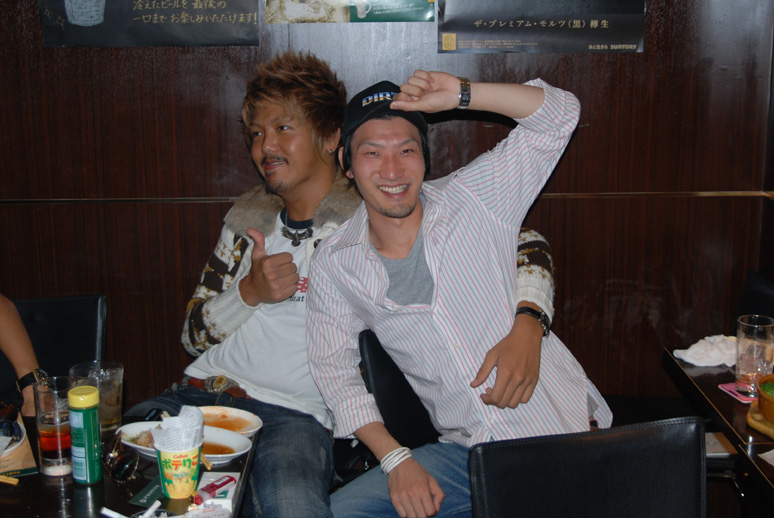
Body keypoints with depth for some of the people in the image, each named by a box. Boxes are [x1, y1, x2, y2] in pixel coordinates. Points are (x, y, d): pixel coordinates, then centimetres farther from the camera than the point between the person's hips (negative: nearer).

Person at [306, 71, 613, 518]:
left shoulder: (474, 200, -3)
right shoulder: (334, 266, 1)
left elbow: (560, 116, -4)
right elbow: (336, 371, 4)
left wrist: (460, 94, -16)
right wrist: (396, 460, -8)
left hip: (565, 430, -2)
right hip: (466, 452, 2)